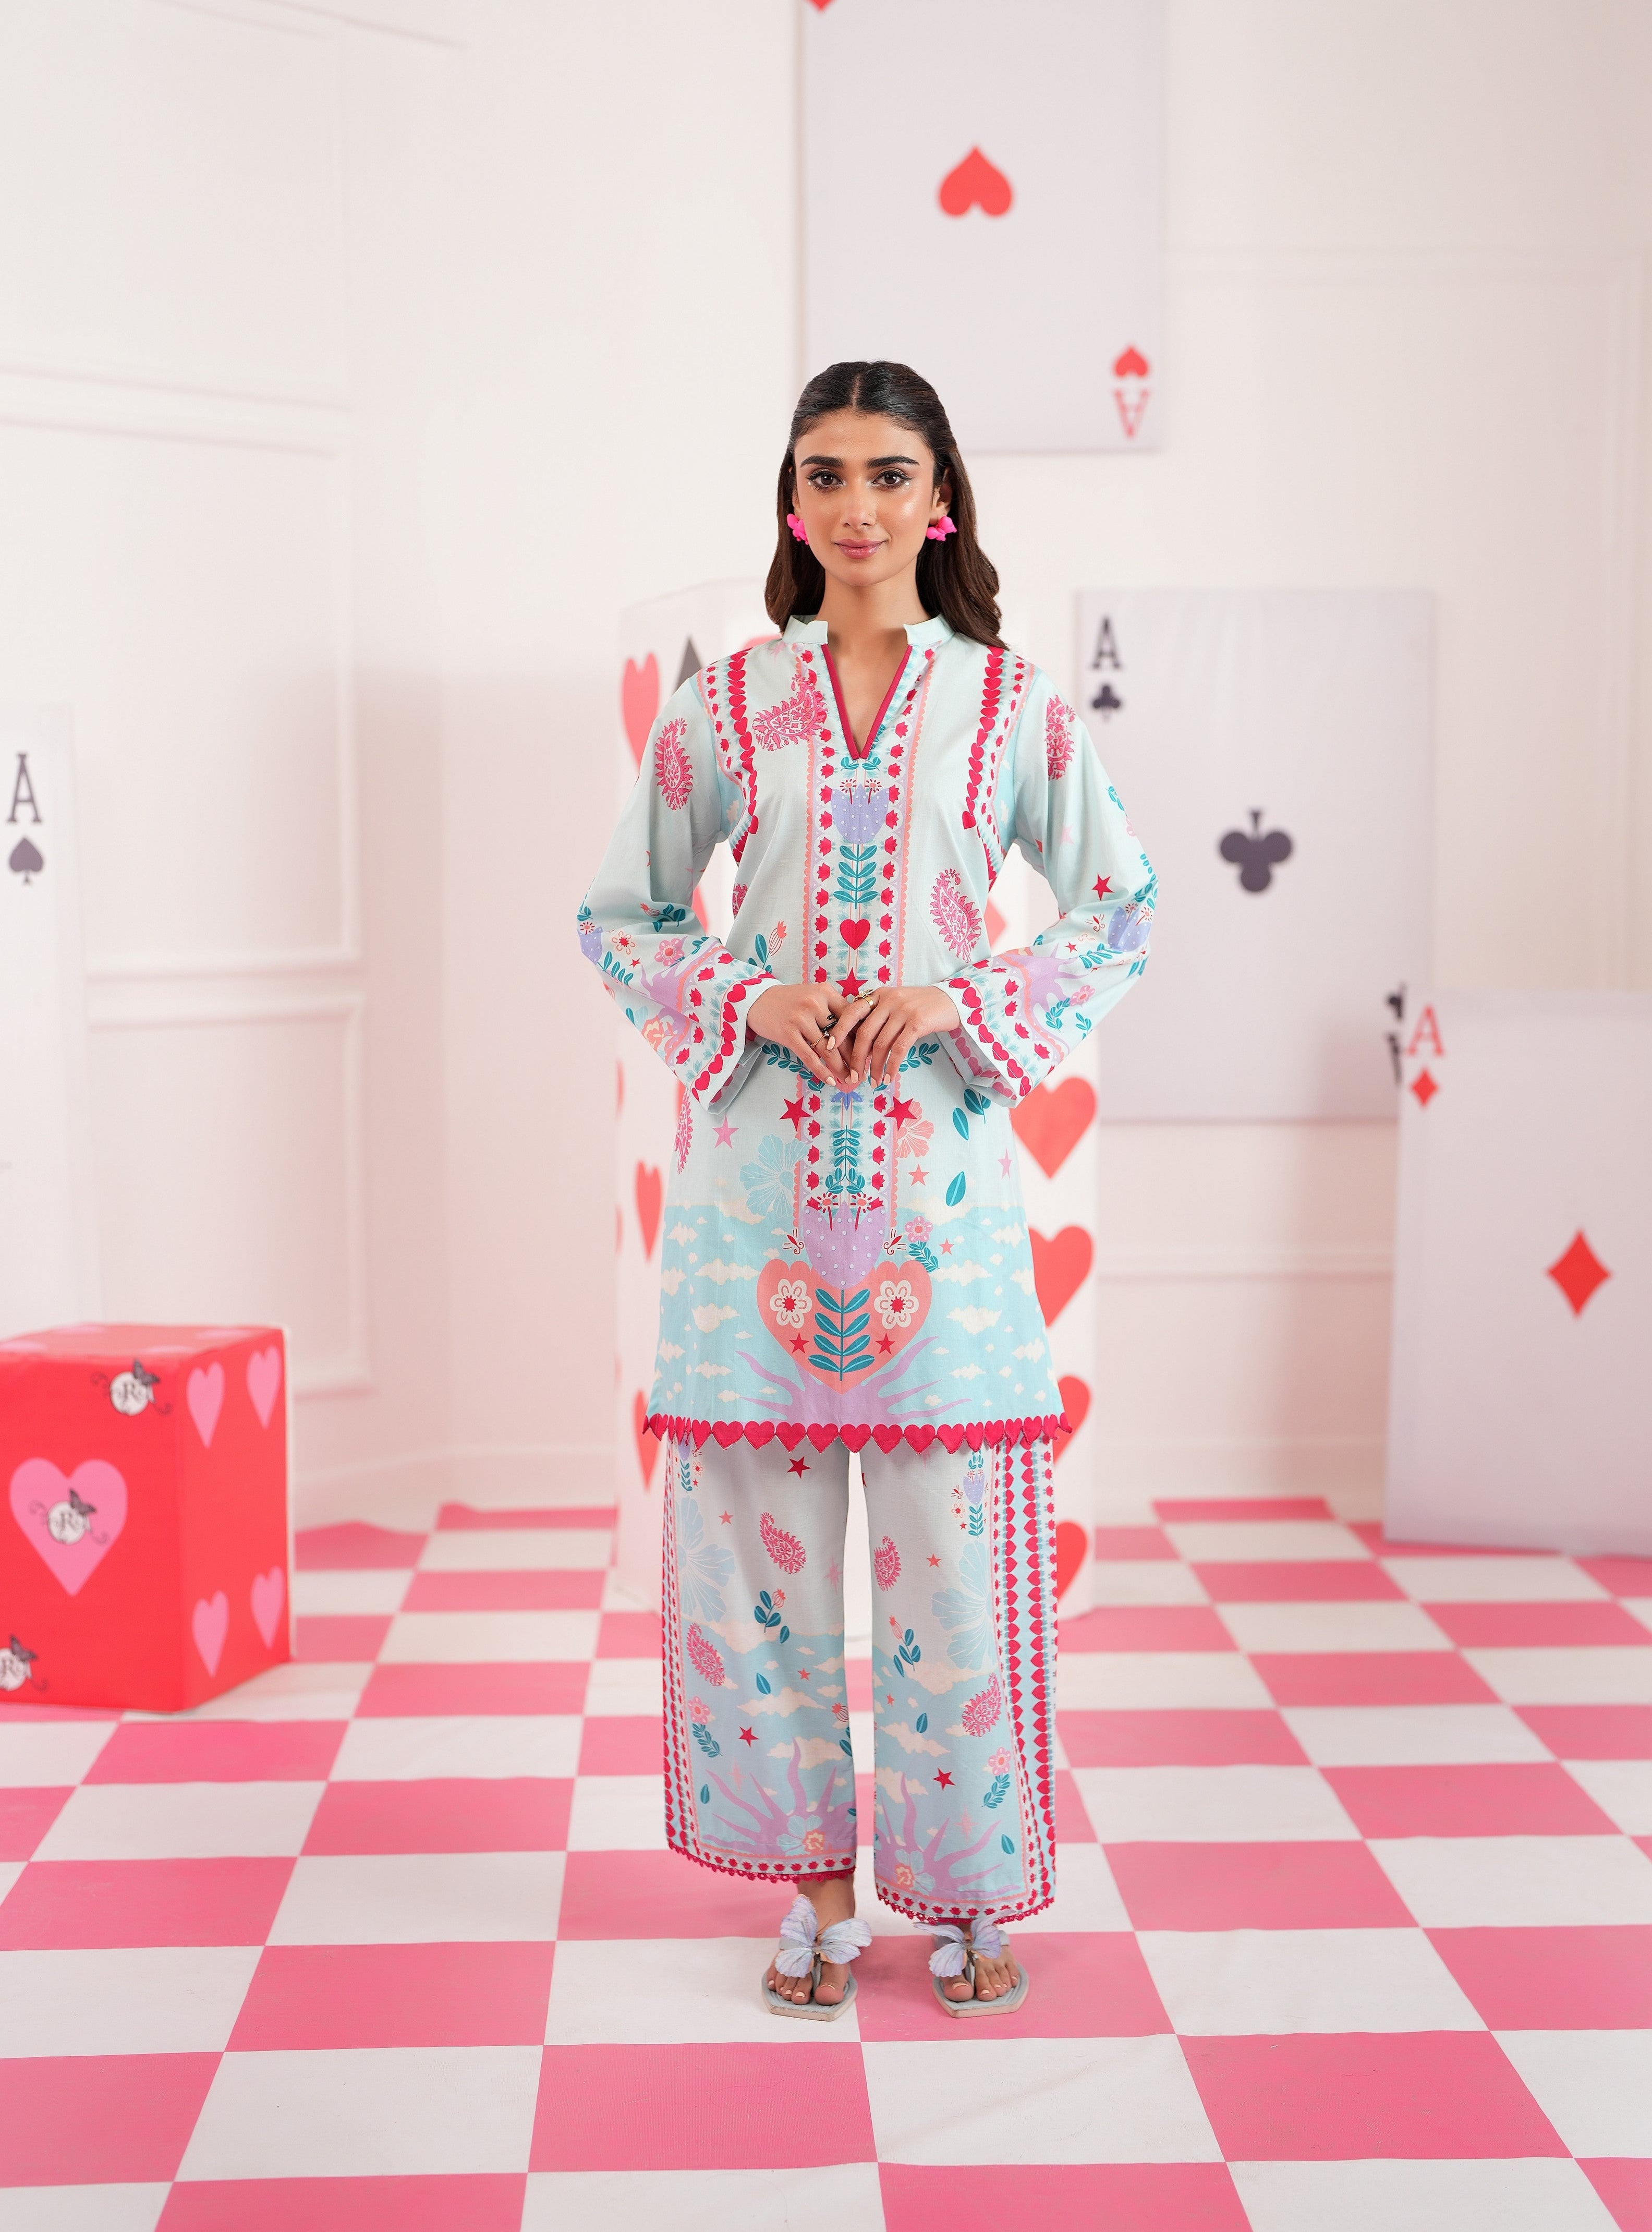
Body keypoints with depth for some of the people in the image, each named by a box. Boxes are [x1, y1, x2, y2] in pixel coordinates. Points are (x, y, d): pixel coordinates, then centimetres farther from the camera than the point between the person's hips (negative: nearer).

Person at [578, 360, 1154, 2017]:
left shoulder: (1011, 703, 5)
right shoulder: (722, 708, 7)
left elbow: (1122, 914, 7)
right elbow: (618, 914, 11)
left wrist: (962, 1006, -8)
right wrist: (746, 1001, -7)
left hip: (935, 1157, -1)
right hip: (761, 1156, 1)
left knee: (951, 1524, 1)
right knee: (765, 1521, 4)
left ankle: (962, 1886, 16)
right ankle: (816, 1878, 19)